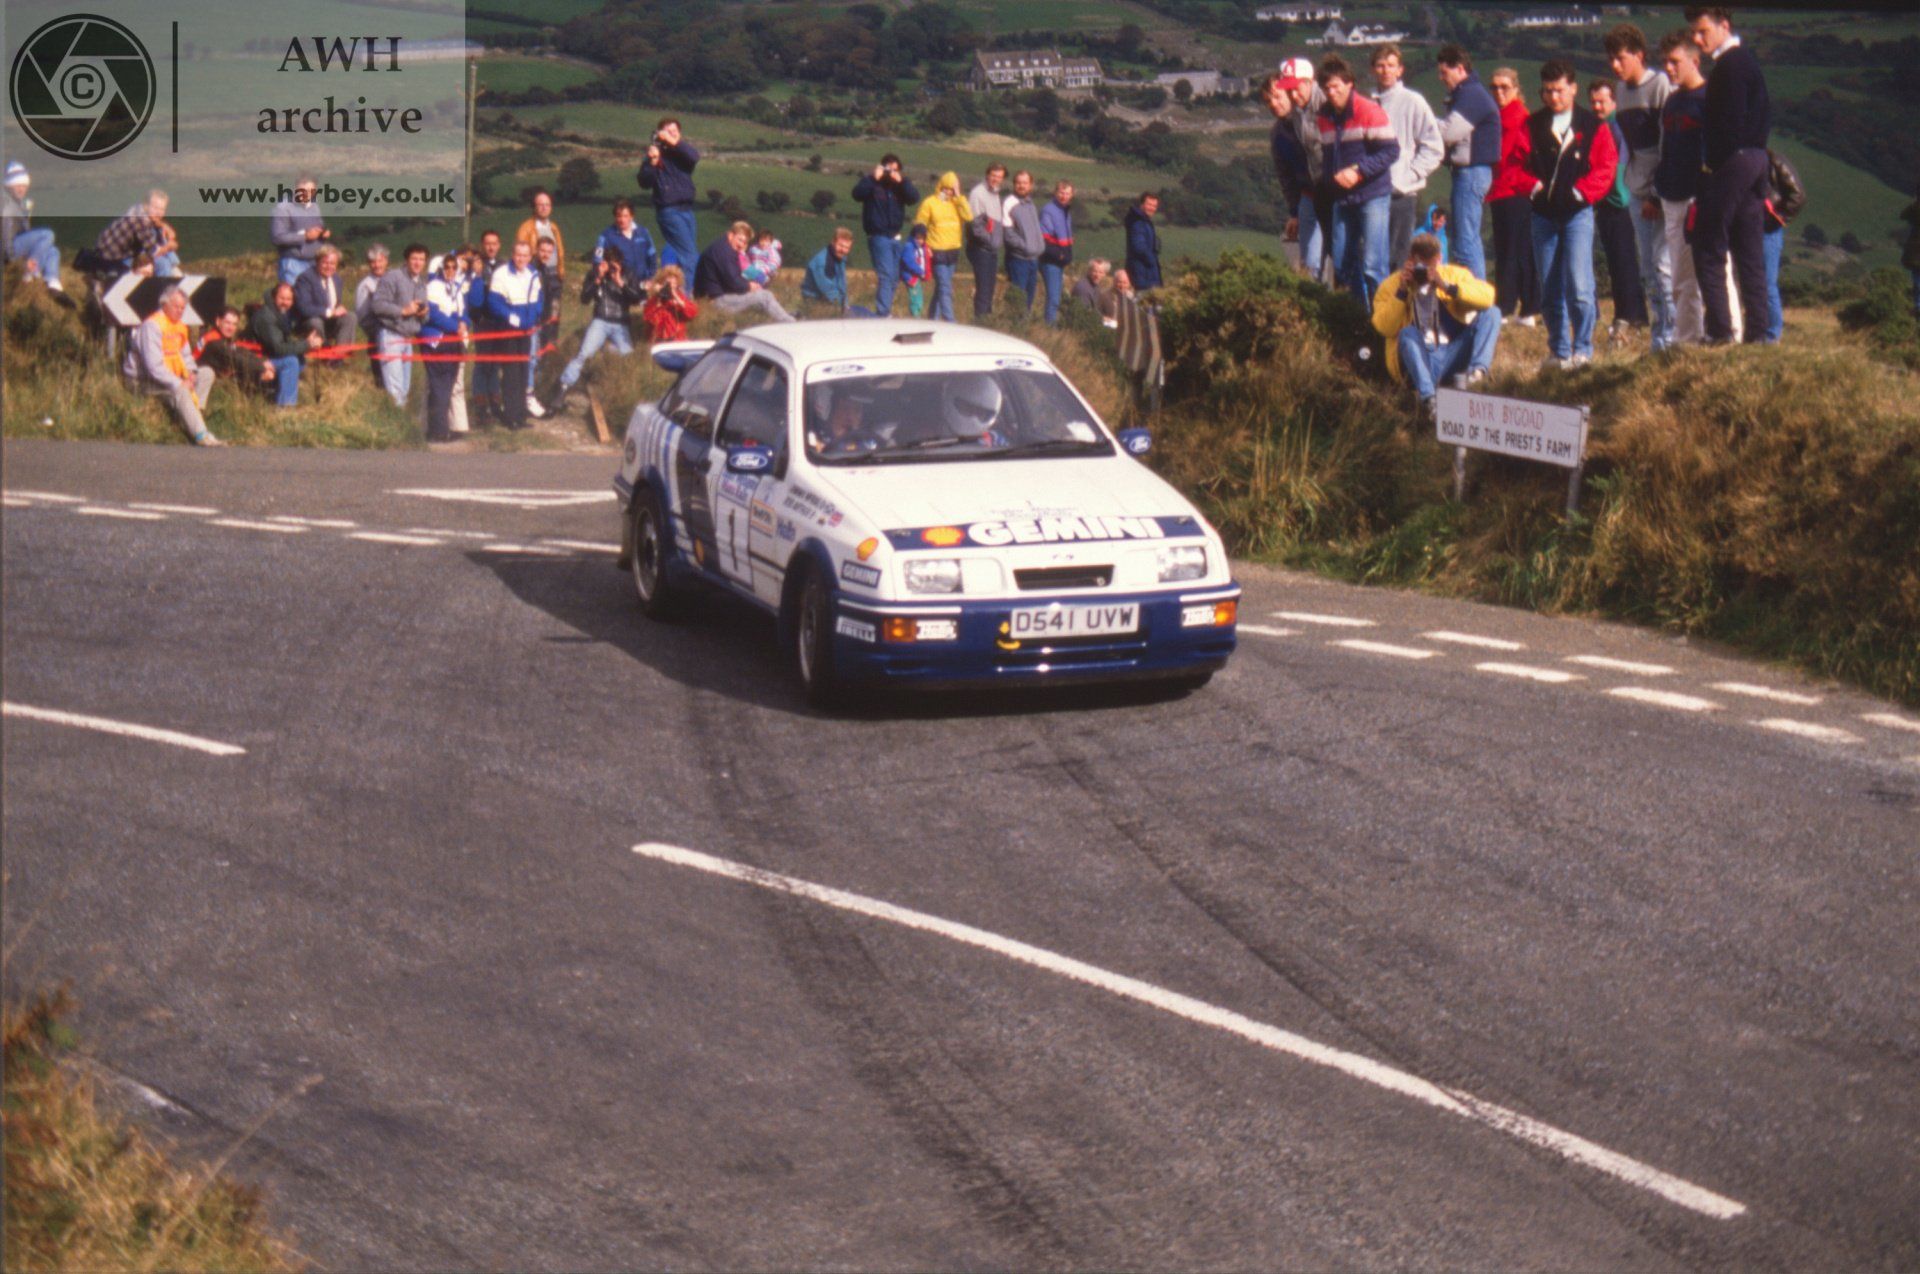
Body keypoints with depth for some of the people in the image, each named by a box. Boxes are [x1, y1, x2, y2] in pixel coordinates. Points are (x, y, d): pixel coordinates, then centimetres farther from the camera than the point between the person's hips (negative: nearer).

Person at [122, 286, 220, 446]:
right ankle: (201, 436, -39)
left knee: (207, 373, -1)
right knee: (179, 390, -35)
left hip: (170, 377, 10)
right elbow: (153, 366, -26)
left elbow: (186, 355, 20)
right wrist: (178, 383, -27)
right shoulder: (152, 326, -19)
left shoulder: (179, 326, 12)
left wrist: (191, 372, -4)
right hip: (143, 382, -10)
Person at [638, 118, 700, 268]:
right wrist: (652, 162, -21)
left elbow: (694, 157, -13)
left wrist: (673, 142, -20)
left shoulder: (682, 151, 12)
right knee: (689, 253, -13)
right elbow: (644, 183, -7)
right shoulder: (656, 153, 2)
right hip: (669, 209, -5)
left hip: (686, 209, 5)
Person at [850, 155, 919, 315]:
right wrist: (874, 179, -27)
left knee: (894, 279, 11)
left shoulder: (899, 184, 9)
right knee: (885, 276, -16)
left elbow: (914, 198, -5)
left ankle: (883, 312, 23)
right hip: (878, 236, -6)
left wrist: (902, 181, -17)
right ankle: (883, 314, -20)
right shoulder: (871, 182, -5)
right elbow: (858, 194, -22)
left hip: (895, 237, 6)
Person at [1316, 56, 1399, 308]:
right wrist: (1333, 175, 0)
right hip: (1342, 198, 7)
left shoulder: (1369, 110, -10)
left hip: (1372, 195, -7)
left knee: (1372, 265, -10)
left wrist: (1358, 171, -20)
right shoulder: (1324, 115, 9)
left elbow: (1391, 150, -13)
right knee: (1342, 264, 8)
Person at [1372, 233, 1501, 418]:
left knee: (1492, 312, -12)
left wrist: (1447, 287, -16)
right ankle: (1427, 398, -51)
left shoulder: (1454, 275, 11)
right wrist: (1401, 292, -14)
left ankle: (1477, 371, -35)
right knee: (1407, 333, -34)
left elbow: (1488, 296, -7)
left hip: (1454, 357, 2)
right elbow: (1384, 328, -7)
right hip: (1420, 361, -2)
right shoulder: (1391, 287, 8)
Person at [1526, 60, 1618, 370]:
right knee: (1549, 291, 7)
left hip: (1577, 213, -3)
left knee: (1578, 286, -14)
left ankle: (1583, 349, -3)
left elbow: (1606, 166, -1)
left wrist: (1581, 192, -12)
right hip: (1543, 214, 4)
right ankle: (1559, 352, 16)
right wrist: (1533, 186, -8)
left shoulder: (1592, 126, 1)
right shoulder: (1532, 125, 8)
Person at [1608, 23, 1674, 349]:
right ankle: (1657, 337, 14)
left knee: (1664, 265, -10)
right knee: (1648, 269, 9)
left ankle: (1670, 337, -6)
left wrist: (1658, 196, -14)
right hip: (1638, 192, 8)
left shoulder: (1661, 85, -10)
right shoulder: (1622, 90, 13)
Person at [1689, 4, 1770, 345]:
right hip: (1755, 158, 10)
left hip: (1731, 163, -10)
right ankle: (1757, 331, 9)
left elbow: (1730, 122, -19)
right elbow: (1765, 115, 21)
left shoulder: (1729, 65, -14)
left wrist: (1713, 162, -13)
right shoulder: (1747, 59, 17)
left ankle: (1720, 330, -11)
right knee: (1750, 253, 9)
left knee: (1707, 251, -7)